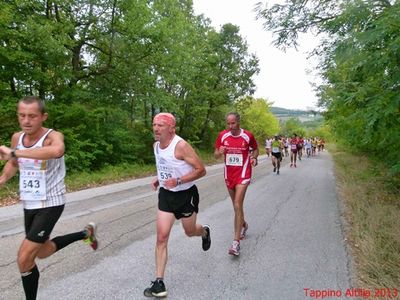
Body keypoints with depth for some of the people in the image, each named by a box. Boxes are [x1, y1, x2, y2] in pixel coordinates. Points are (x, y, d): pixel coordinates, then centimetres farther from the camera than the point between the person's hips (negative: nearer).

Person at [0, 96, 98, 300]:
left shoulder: (53, 136, -22)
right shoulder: (16, 138, -1)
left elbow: (56, 151, -49)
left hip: (50, 205, -8)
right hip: (29, 205, 8)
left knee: (24, 258, -6)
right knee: (42, 252, 23)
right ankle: (85, 233, 42)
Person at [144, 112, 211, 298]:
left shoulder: (181, 146, -24)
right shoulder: (156, 145, -1)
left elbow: (201, 170, -21)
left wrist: (178, 181, -29)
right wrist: (158, 179, 1)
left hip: (186, 195, -5)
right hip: (166, 194, 5)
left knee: (190, 232, 18)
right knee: (161, 237, -3)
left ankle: (205, 232, 55)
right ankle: (159, 283, 6)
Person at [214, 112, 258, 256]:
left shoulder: (248, 135, -7)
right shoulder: (222, 135, -2)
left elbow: (255, 149, 10)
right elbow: (216, 154, 5)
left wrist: (254, 158, -10)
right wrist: (220, 152, -18)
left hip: (243, 174, -4)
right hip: (229, 174, 4)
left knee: (237, 206, -13)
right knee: (236, 205, 18)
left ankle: (236, 242, -9)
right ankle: (244, 225, 46)